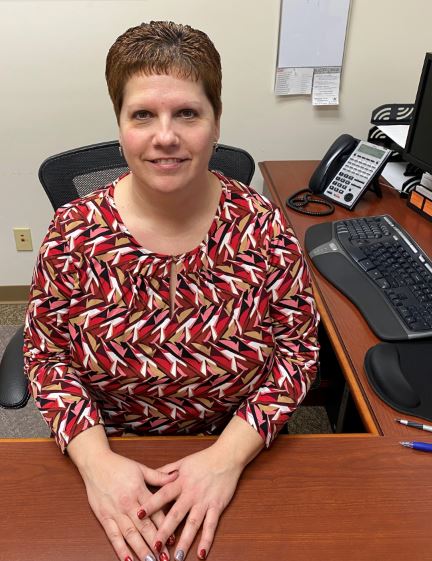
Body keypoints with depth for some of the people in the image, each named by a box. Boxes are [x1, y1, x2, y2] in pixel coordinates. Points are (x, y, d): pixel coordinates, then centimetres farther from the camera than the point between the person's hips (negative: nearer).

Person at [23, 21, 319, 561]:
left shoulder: (262, 227, -13)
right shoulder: (73, 232, -11)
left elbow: (296, 350, -8)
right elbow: (47, 354, -5)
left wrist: (228, 455, -20)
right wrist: (95, 460, -19)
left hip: (237, 453, 0)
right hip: (111, 450, 1)